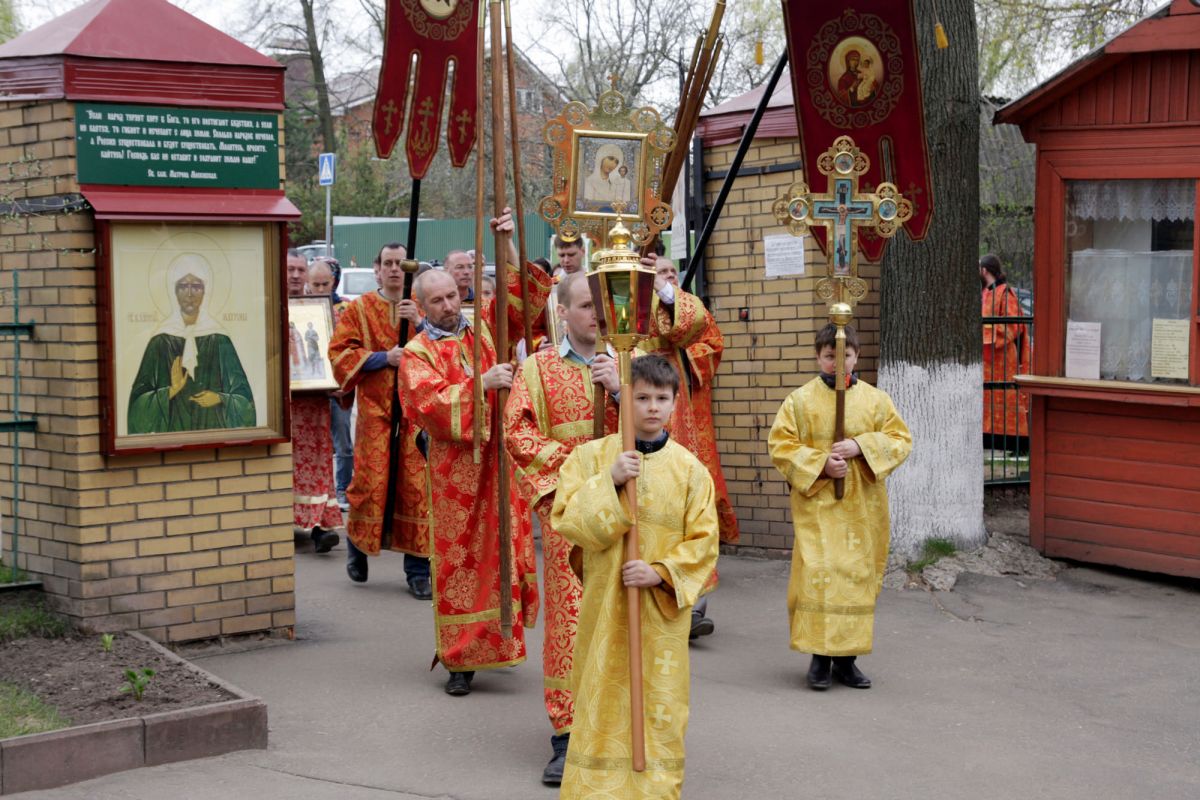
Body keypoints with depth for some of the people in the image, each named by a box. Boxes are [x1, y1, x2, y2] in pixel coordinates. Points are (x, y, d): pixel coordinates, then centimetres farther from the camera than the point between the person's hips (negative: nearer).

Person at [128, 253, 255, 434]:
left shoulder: (219, 341, -1)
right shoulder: (160, 342, -2)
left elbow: (245, 400, 2)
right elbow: (139, 402, -4)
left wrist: (221, 399, -15)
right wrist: (171, 391, -18)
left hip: (213, 430, 1)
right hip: (172, 431, 0)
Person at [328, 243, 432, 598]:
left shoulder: (422, 307, 11)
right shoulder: (360, 309, 6)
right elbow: (340, 353, -1)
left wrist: (420, 324, -11)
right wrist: (384, 357, -10)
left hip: (417, 412, 1)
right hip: (375, 412, -1)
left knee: (418, 487, -3)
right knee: (371, 482, -5)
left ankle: (418, 570, 4)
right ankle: (357, 542, 24)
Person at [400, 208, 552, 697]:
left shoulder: (485, 327, 11)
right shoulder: (417, 353, 0)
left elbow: (525, 296, 6)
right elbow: (428, 401, -16)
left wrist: (508, 250, -7)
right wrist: (480, 383, -23)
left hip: (501, 458, 4)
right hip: (455, 467, -3)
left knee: (507, 549, 5)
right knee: (459, 558, -1)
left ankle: (502, 637, 18)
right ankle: (461, 660, 4)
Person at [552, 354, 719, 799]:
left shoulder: (689, 468, 0)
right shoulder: (591, 456, -1)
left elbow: (703, 541, -1)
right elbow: (566, 520, -8)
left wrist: (662, 572, -14)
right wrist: (609, 482, -18)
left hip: (662, 607, 0)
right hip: (604, 604, 0)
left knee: (660, 703, 4)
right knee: (603, 698, 4)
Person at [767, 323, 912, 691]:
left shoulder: (875, 400, 7)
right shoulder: (800, 400, 2)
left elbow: (900, 440, 4)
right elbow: (780, 444, -1)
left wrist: (861, 447, -13)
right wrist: (820, 464, -14)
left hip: (863, 505, 2)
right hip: (816, 503, -2)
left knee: (858, 575, 4)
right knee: (817, 574, -10)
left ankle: (846, 657, 14)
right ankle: (820, 656, -2)